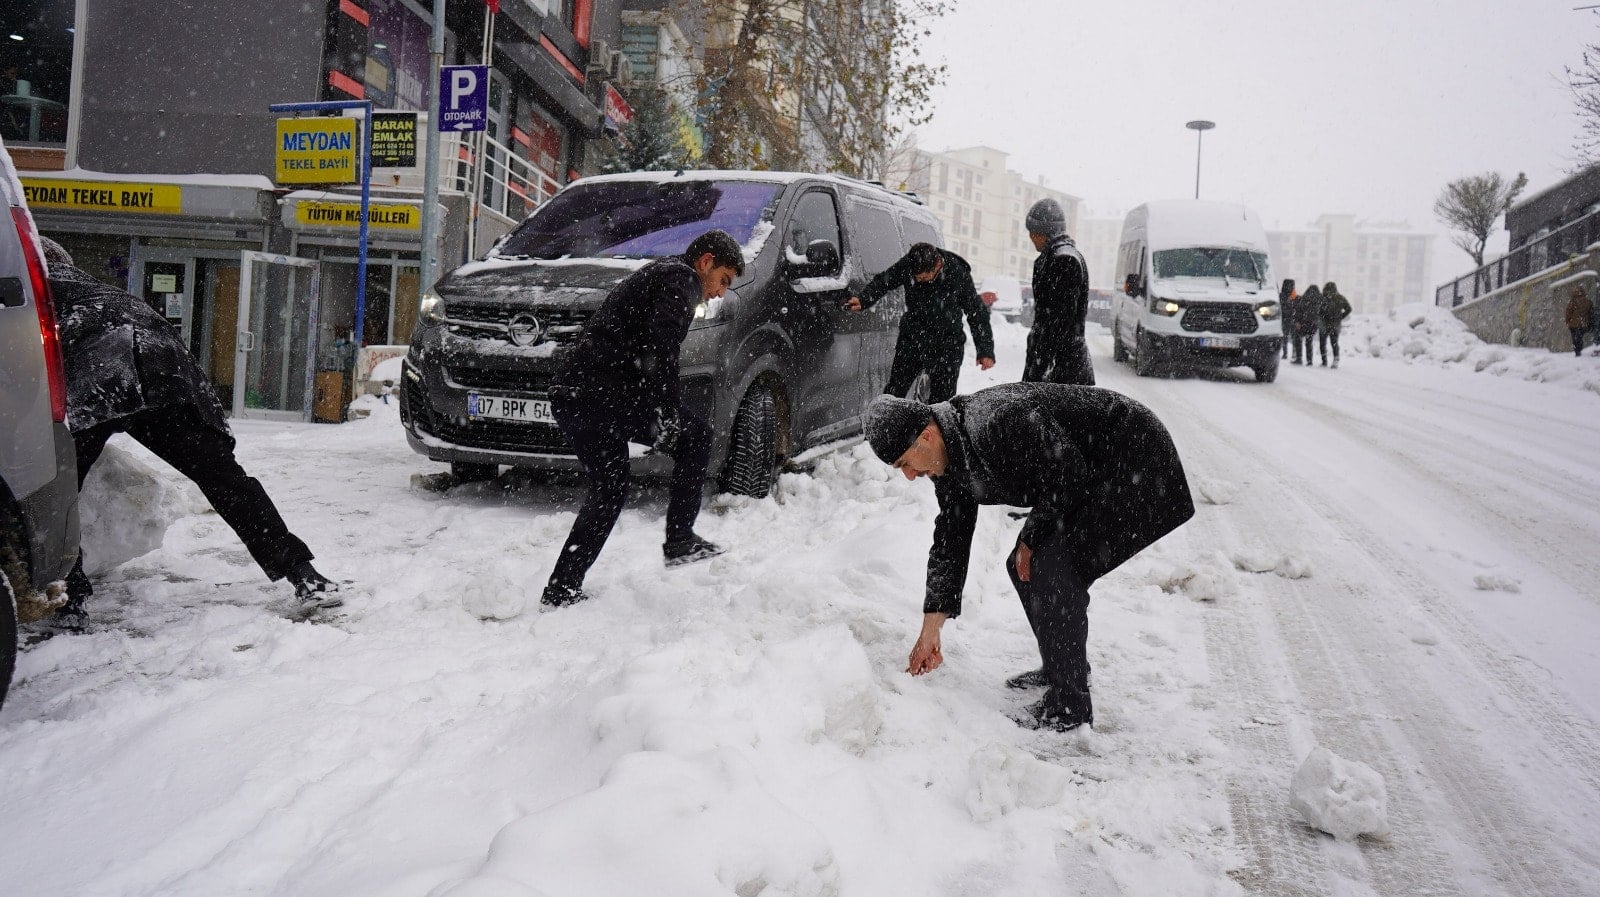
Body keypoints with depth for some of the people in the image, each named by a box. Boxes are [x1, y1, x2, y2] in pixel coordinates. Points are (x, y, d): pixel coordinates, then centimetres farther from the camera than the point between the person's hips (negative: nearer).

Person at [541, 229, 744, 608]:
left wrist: (660, 417, 25)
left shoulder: (653, 274, 31)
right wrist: (666, 414, -14)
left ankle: (561, 589, 17)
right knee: (695, 435, 6)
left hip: (567, 393, 10)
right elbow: (659, 348, -16)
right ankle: (679, 539, 4)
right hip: (604, 394, -10)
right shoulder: (681, 279, 0)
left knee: (609, 489, 19)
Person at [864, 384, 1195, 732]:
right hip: (1090, 472, 10)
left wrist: (1031, 539, -10)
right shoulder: (948, 456, -1)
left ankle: (1069, 705, -7)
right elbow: (950, 540, 7)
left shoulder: (999, 423, -32)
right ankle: (1059, 668, 29)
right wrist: (930, 632, 9)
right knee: (1024, 567, 9)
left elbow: (1068, 481, -25)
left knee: (1050, 568, -17)